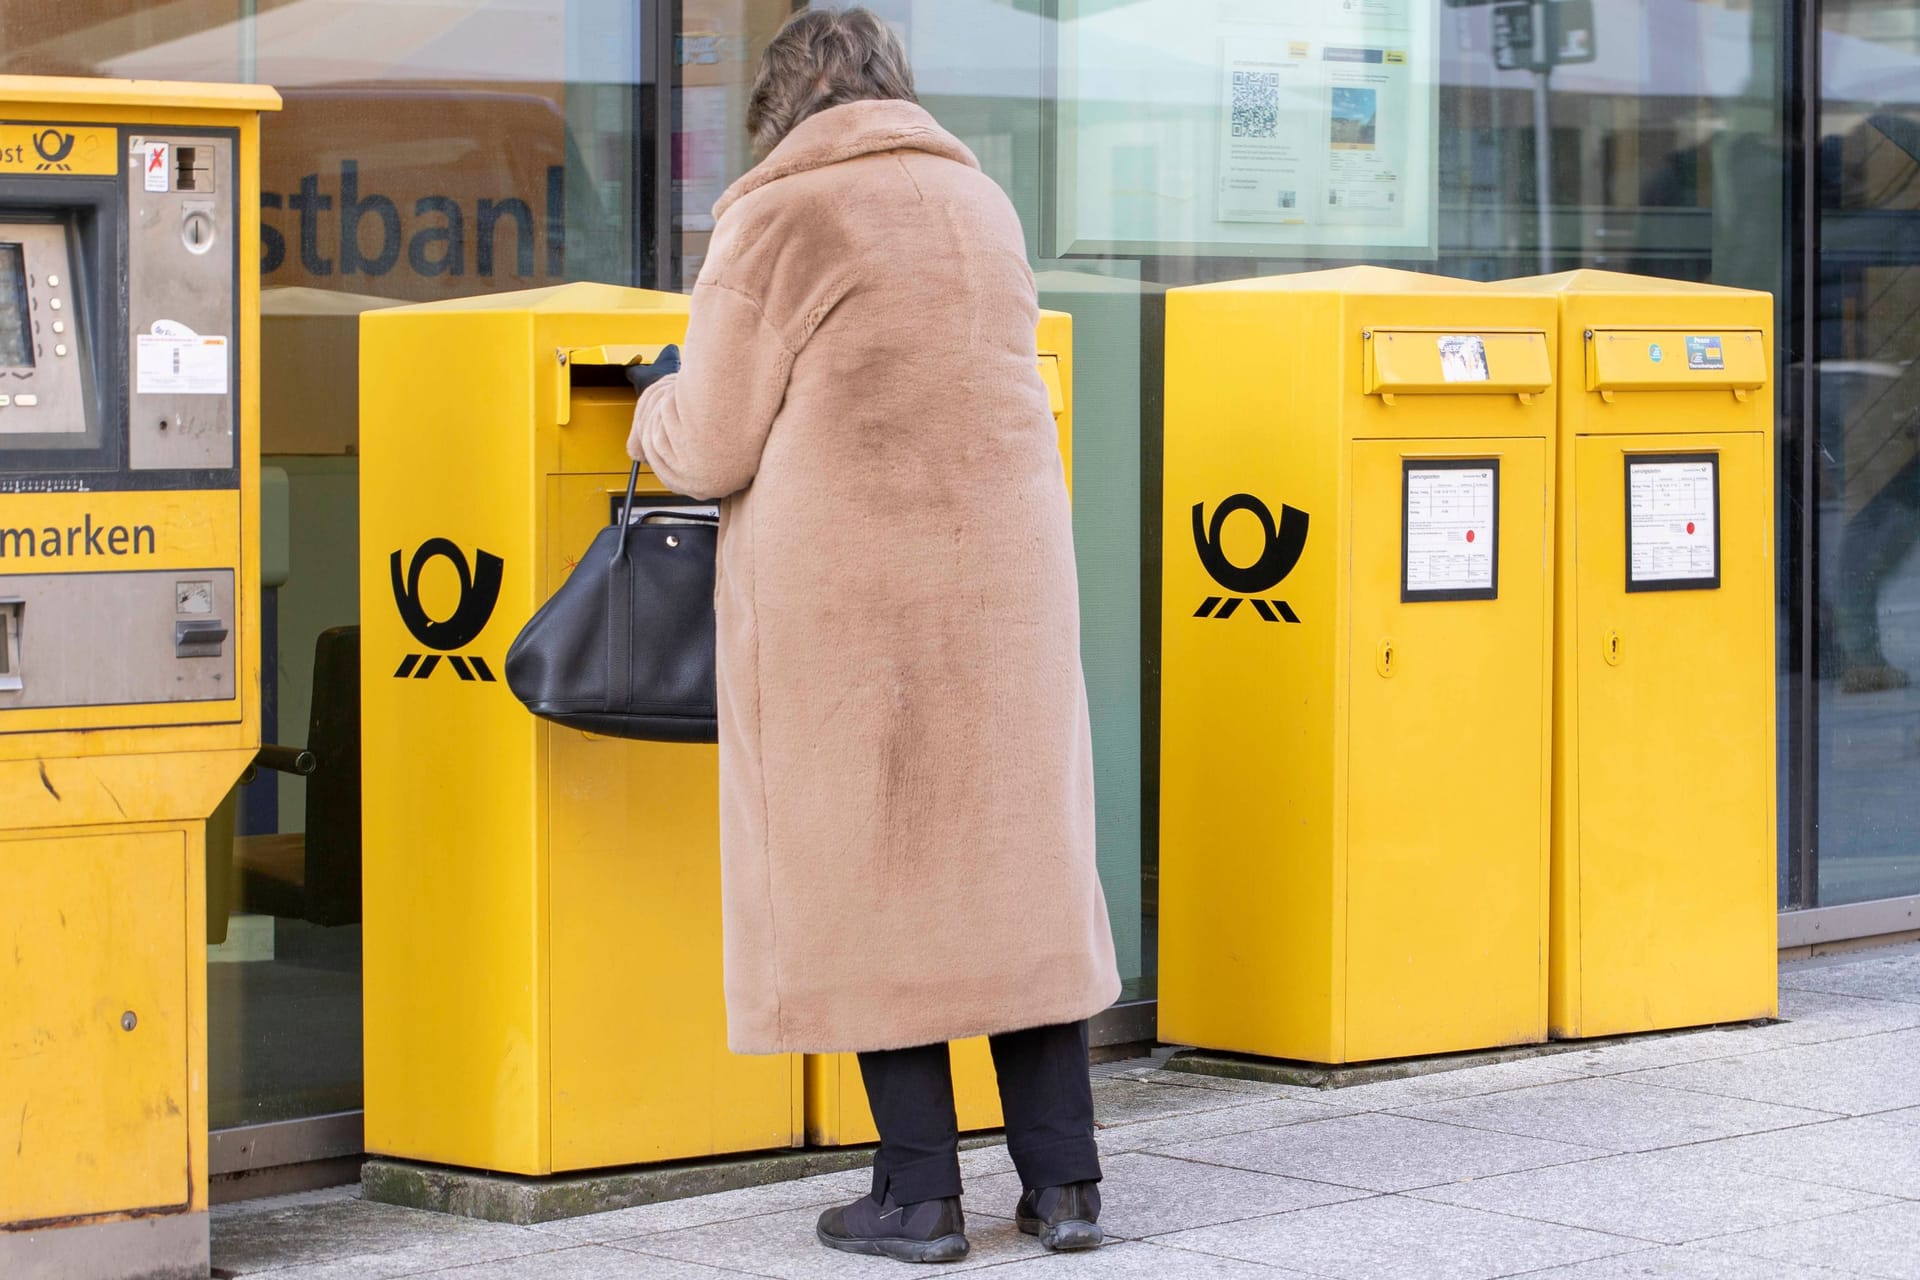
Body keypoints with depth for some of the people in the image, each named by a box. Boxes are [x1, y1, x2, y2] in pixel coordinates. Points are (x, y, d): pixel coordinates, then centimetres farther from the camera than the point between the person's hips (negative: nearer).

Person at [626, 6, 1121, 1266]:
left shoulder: (779, 217, -5)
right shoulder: (984, 202, 14)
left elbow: (712, 449, -4)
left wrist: (659, 407, 18)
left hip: (844, 587, -5)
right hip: (1006, 570, 5)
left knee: (869, 870, 1)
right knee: (1018, 851, 9)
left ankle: (920, 1193, 3)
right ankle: (1064, 1178, 10)